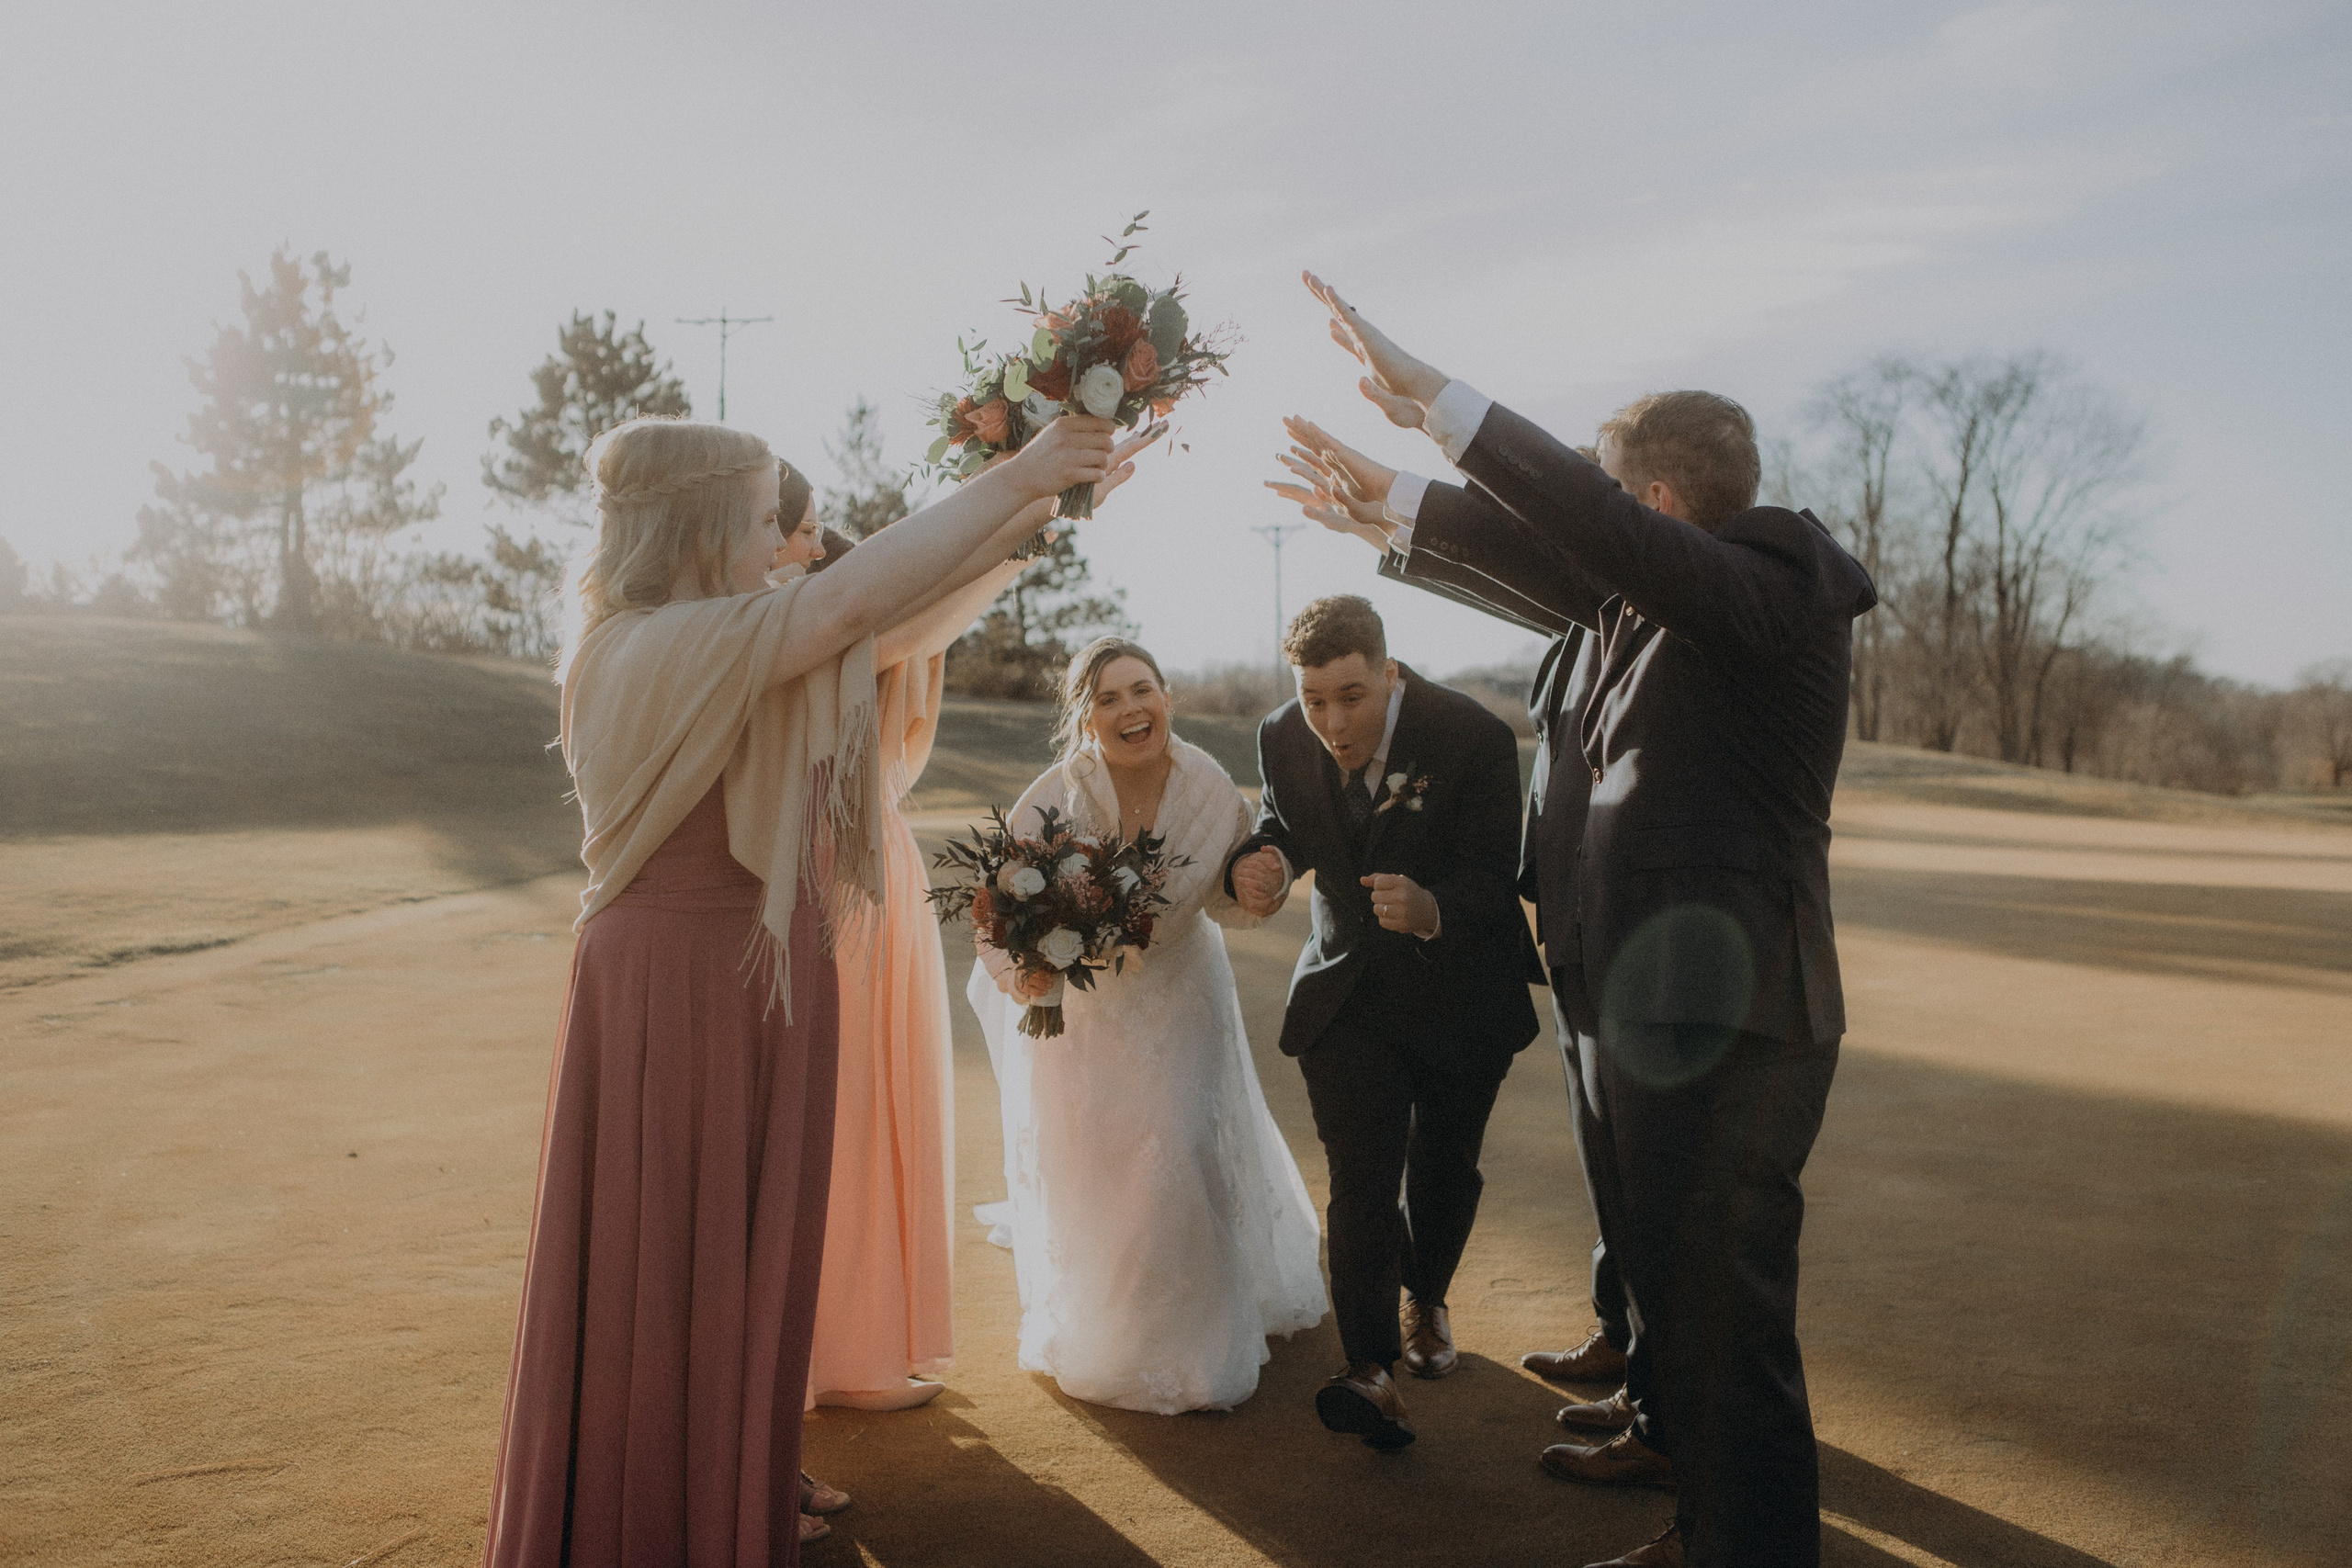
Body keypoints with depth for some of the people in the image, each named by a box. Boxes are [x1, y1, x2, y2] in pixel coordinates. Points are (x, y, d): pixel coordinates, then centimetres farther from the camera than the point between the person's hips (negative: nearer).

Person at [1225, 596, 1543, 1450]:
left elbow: (1493, 874, -25)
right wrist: (1259, 861, -17)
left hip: (1460, 990, -1)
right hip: (1347, 989, 1)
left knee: (1445, 1166, 17)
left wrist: (1432, 909, -47)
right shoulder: (1283, 737, -11)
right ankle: (1370, 1369, -9)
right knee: (1362, 1178, -11)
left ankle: (1426, 1300, 44)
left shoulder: (1475, 737, -24)